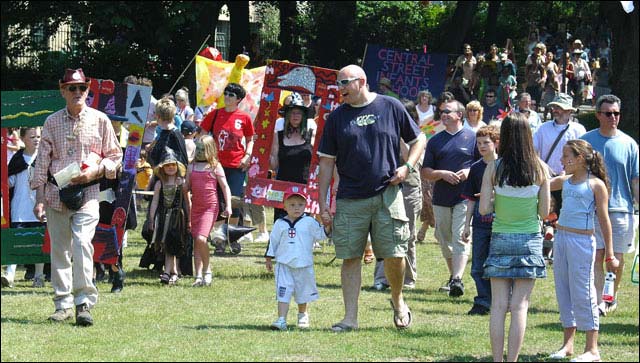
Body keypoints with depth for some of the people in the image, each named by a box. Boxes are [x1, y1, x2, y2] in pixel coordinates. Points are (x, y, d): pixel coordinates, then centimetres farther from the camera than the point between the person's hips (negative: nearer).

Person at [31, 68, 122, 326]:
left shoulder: (100, 120, 3)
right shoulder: (52, 122, 8)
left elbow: (115, 155, 8)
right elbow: (42, 162, 9)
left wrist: (95, 171, -10)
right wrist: (39, 199, 4)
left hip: (87, 192, -3)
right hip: (56, 192, 3)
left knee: (82, 243, -18)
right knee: (59, 249, 5)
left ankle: (84, 304, -20)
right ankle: (63, 304, 12)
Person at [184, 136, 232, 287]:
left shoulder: (215, 166, 0)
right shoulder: (191, 167, 13)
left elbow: (225, 186, -1)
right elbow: (186, 187, 16)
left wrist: (228, 206, -10)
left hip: (210, 207, -5)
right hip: (195, 207, 5)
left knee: (201, 238, -20)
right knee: (196, 241, 3)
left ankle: (207, 270, -1)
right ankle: (199, 276, 6)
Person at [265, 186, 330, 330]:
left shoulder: (309, 222, 1)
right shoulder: (280, 224, 4)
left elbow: (321, 234, 0)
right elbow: (273, 241, 10)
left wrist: (328, 225, -18)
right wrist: (268, 258, 11)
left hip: (304, 264, 1)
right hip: (284, 264, -1)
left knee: (303, 293, 14)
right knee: (283, 293, -9)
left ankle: (303, 315, 35)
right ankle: (281, 319, -11)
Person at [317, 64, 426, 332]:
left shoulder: (390, 107, 4)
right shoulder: (337, 117, 6)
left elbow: (418, 140, 14)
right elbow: (327, 162, 7)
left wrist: (407, 167, -4)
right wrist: (322, 203, 1)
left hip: (387, 195, -1)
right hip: (350, 199, 1)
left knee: (394, 255, -4)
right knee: (350, 257, 0)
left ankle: (398, 300, 24)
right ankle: (350, 317, 5)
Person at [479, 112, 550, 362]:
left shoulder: (494, 168, -6)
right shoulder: (539, 169, -4)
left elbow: (484, 208, -9)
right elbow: (544, 212, -2)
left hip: (501, 238, 0)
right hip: (529, 239, 0)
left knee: (498, 305, 4)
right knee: (520, 305, 2)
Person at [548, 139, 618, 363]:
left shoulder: (596, 185, -5)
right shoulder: (565, 182, 12)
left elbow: (604, 221, -5)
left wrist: (609, 254, -5)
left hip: (582, 241, -7)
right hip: (561, 239, 7)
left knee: (582, 293, -5)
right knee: (563, 291, 10)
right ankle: (568, 344, 19)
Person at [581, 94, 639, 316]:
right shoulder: (586, 141, 4)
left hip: (621, 208, 1)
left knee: (617, 258, 5)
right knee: (596, 256, -8)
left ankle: (612, 297, 23)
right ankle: (598, 301, -10)